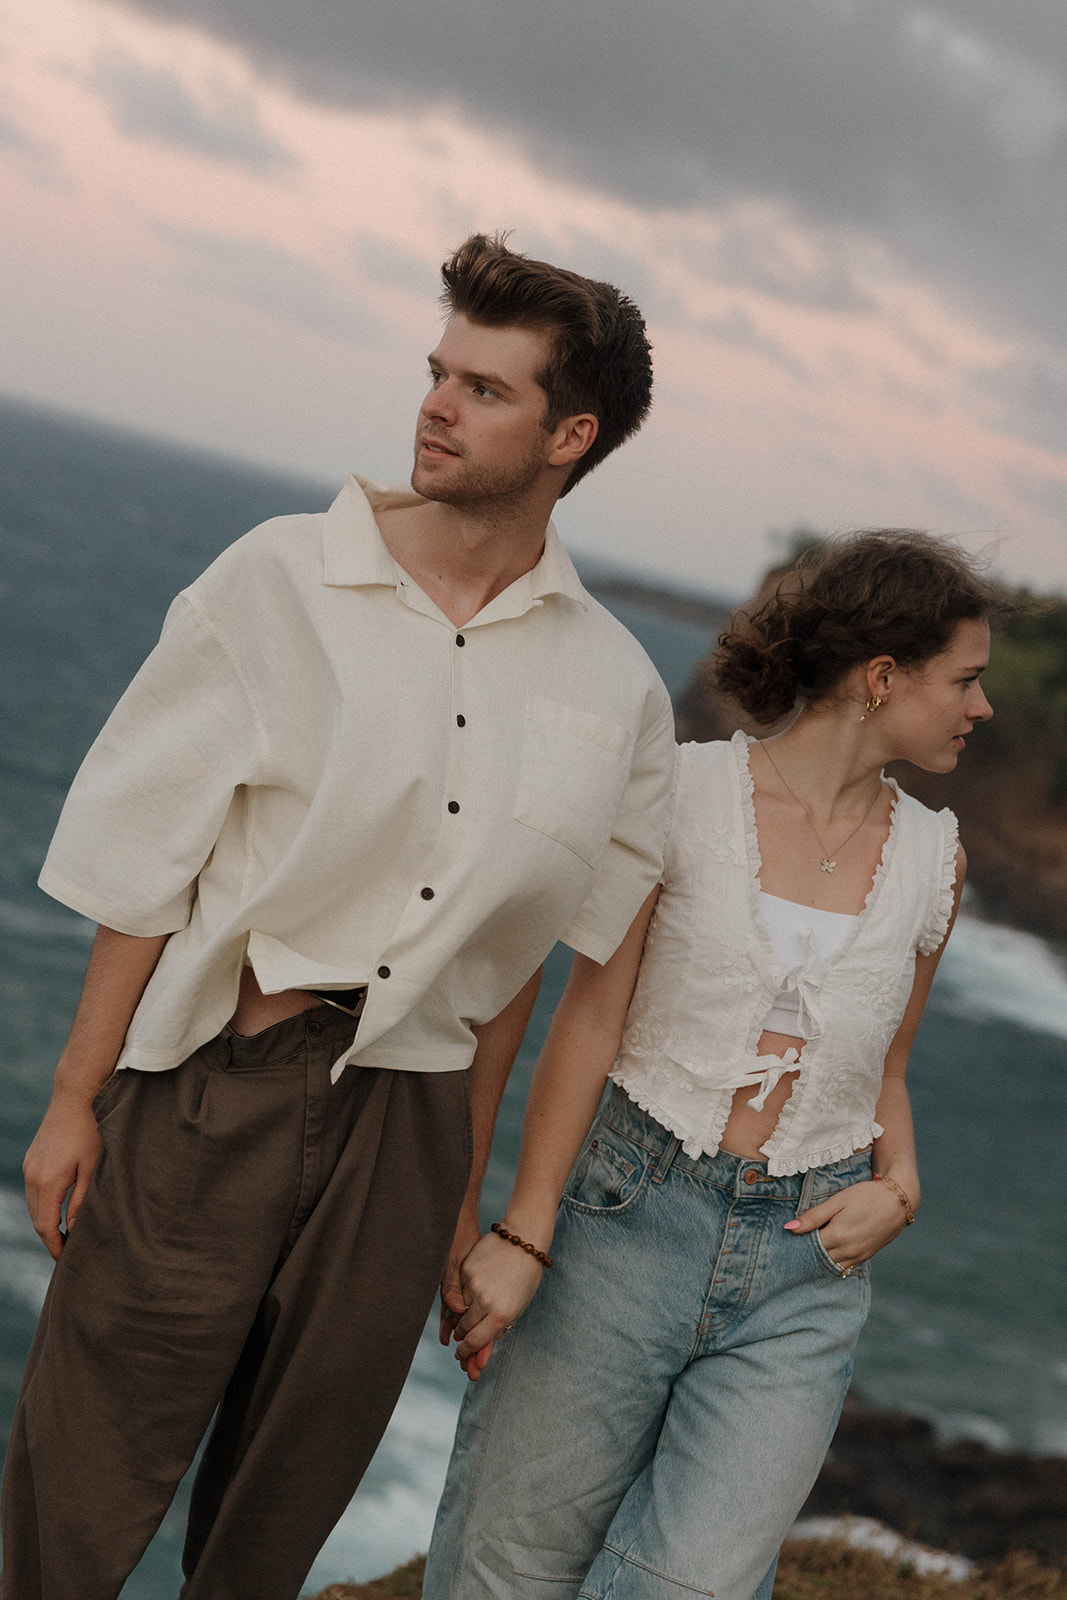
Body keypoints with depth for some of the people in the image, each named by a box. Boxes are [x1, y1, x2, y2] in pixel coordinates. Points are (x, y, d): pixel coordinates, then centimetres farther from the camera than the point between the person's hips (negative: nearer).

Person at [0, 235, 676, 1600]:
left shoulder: (613, 687, 3)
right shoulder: (281, 582, -4)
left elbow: (513, 949, 10)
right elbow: (145, 861, -3)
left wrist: (464, 1180, 13)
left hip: (408, 1110, 3)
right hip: (218, 1077, -2)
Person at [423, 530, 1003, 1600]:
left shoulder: (932, 857, 7)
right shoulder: (688, 792, -5)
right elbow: (590, 1018, -5)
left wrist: (897, 1190, -1)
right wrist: (524, 1233, -9)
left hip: (807, 1262, 3)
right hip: (632, 1218, -2)